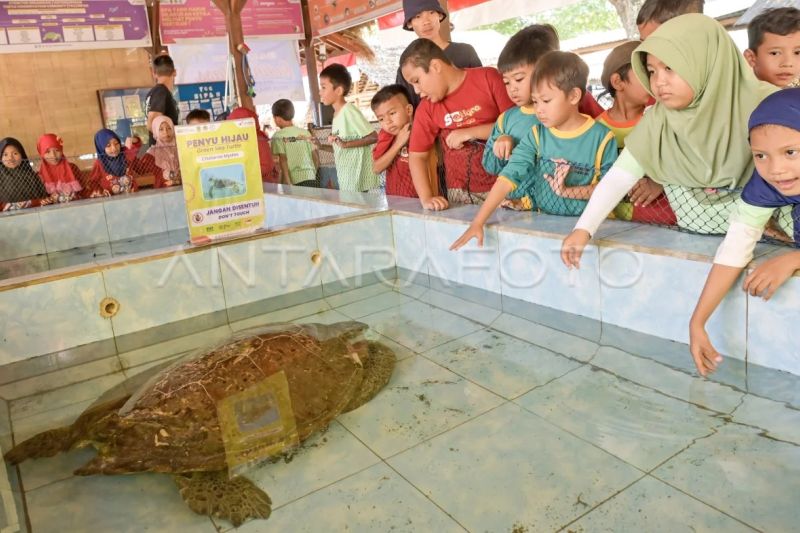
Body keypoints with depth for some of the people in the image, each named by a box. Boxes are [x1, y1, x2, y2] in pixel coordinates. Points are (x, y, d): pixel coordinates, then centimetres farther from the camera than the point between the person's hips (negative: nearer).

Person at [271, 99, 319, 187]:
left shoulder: (278, 136, -3)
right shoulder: (305, 133, 9)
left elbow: (282, 160, -10)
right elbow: (316, 157, 9)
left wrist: (288, 182, -10)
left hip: (293, 181, -4)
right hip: (310, 179, 4)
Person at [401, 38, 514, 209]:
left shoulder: (488, 78, -3)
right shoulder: (426, 108, 4)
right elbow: (417, 156, 5)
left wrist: (470, 132, -12)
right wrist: (426, 197, -8)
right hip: (461, 194, 2)